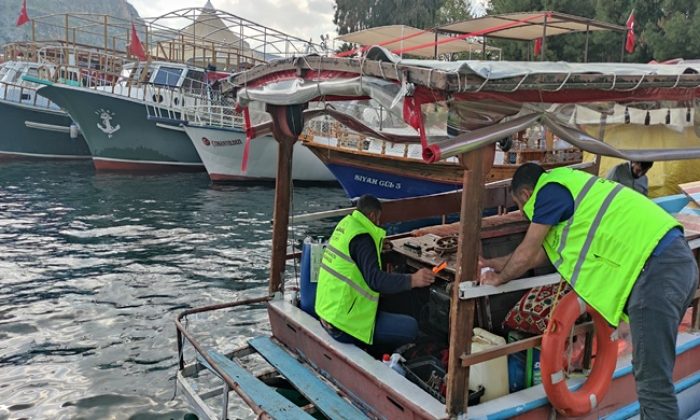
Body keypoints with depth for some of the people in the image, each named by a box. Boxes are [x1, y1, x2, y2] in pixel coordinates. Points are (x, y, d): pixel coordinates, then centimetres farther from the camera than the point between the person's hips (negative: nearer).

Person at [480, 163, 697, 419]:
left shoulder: (550, 190, -3)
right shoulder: (567, 187, 26)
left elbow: (527, 255, 3)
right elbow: (540, 255, 33)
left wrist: (499, 278, 21)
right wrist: (498, 263, 41)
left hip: (656, 268, -10)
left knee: (653, 382, -6)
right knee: (655, 375, 18)